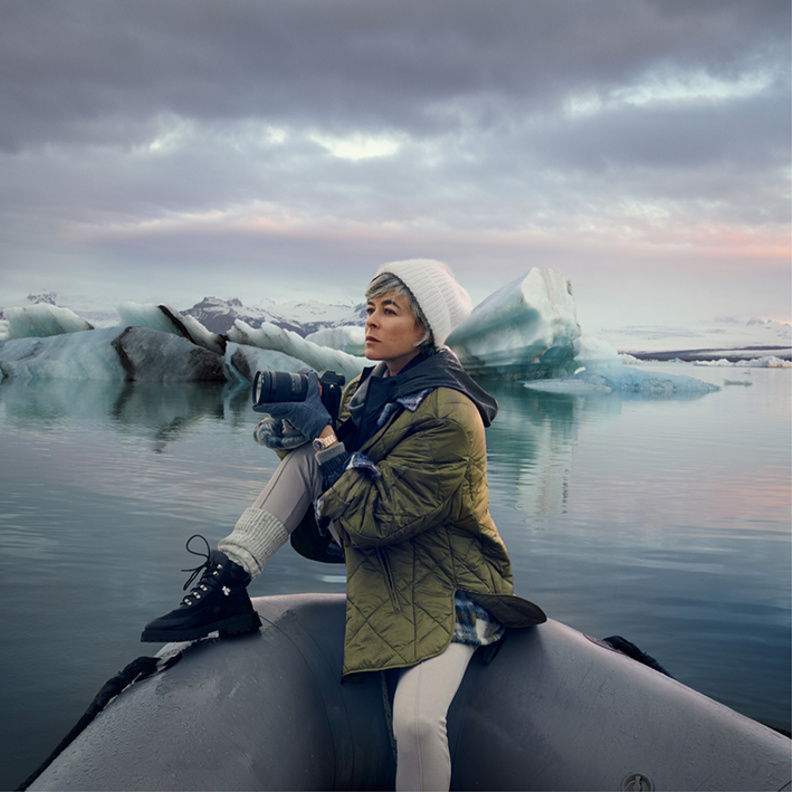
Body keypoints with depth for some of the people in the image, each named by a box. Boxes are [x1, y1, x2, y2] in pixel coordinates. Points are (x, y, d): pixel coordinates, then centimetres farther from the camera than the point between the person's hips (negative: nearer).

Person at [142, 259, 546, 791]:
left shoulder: (447, 417, -26)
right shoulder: (379, 382, 0)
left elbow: (376, 519, -27)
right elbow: (325, 445, 10)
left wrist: (323, 434, -22)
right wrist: (291, 419, -11)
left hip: (444, 581, -8)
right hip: (373, 547, 8)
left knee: (416, 721, -28)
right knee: (306, 452, -8)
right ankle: (227, 582, -10)